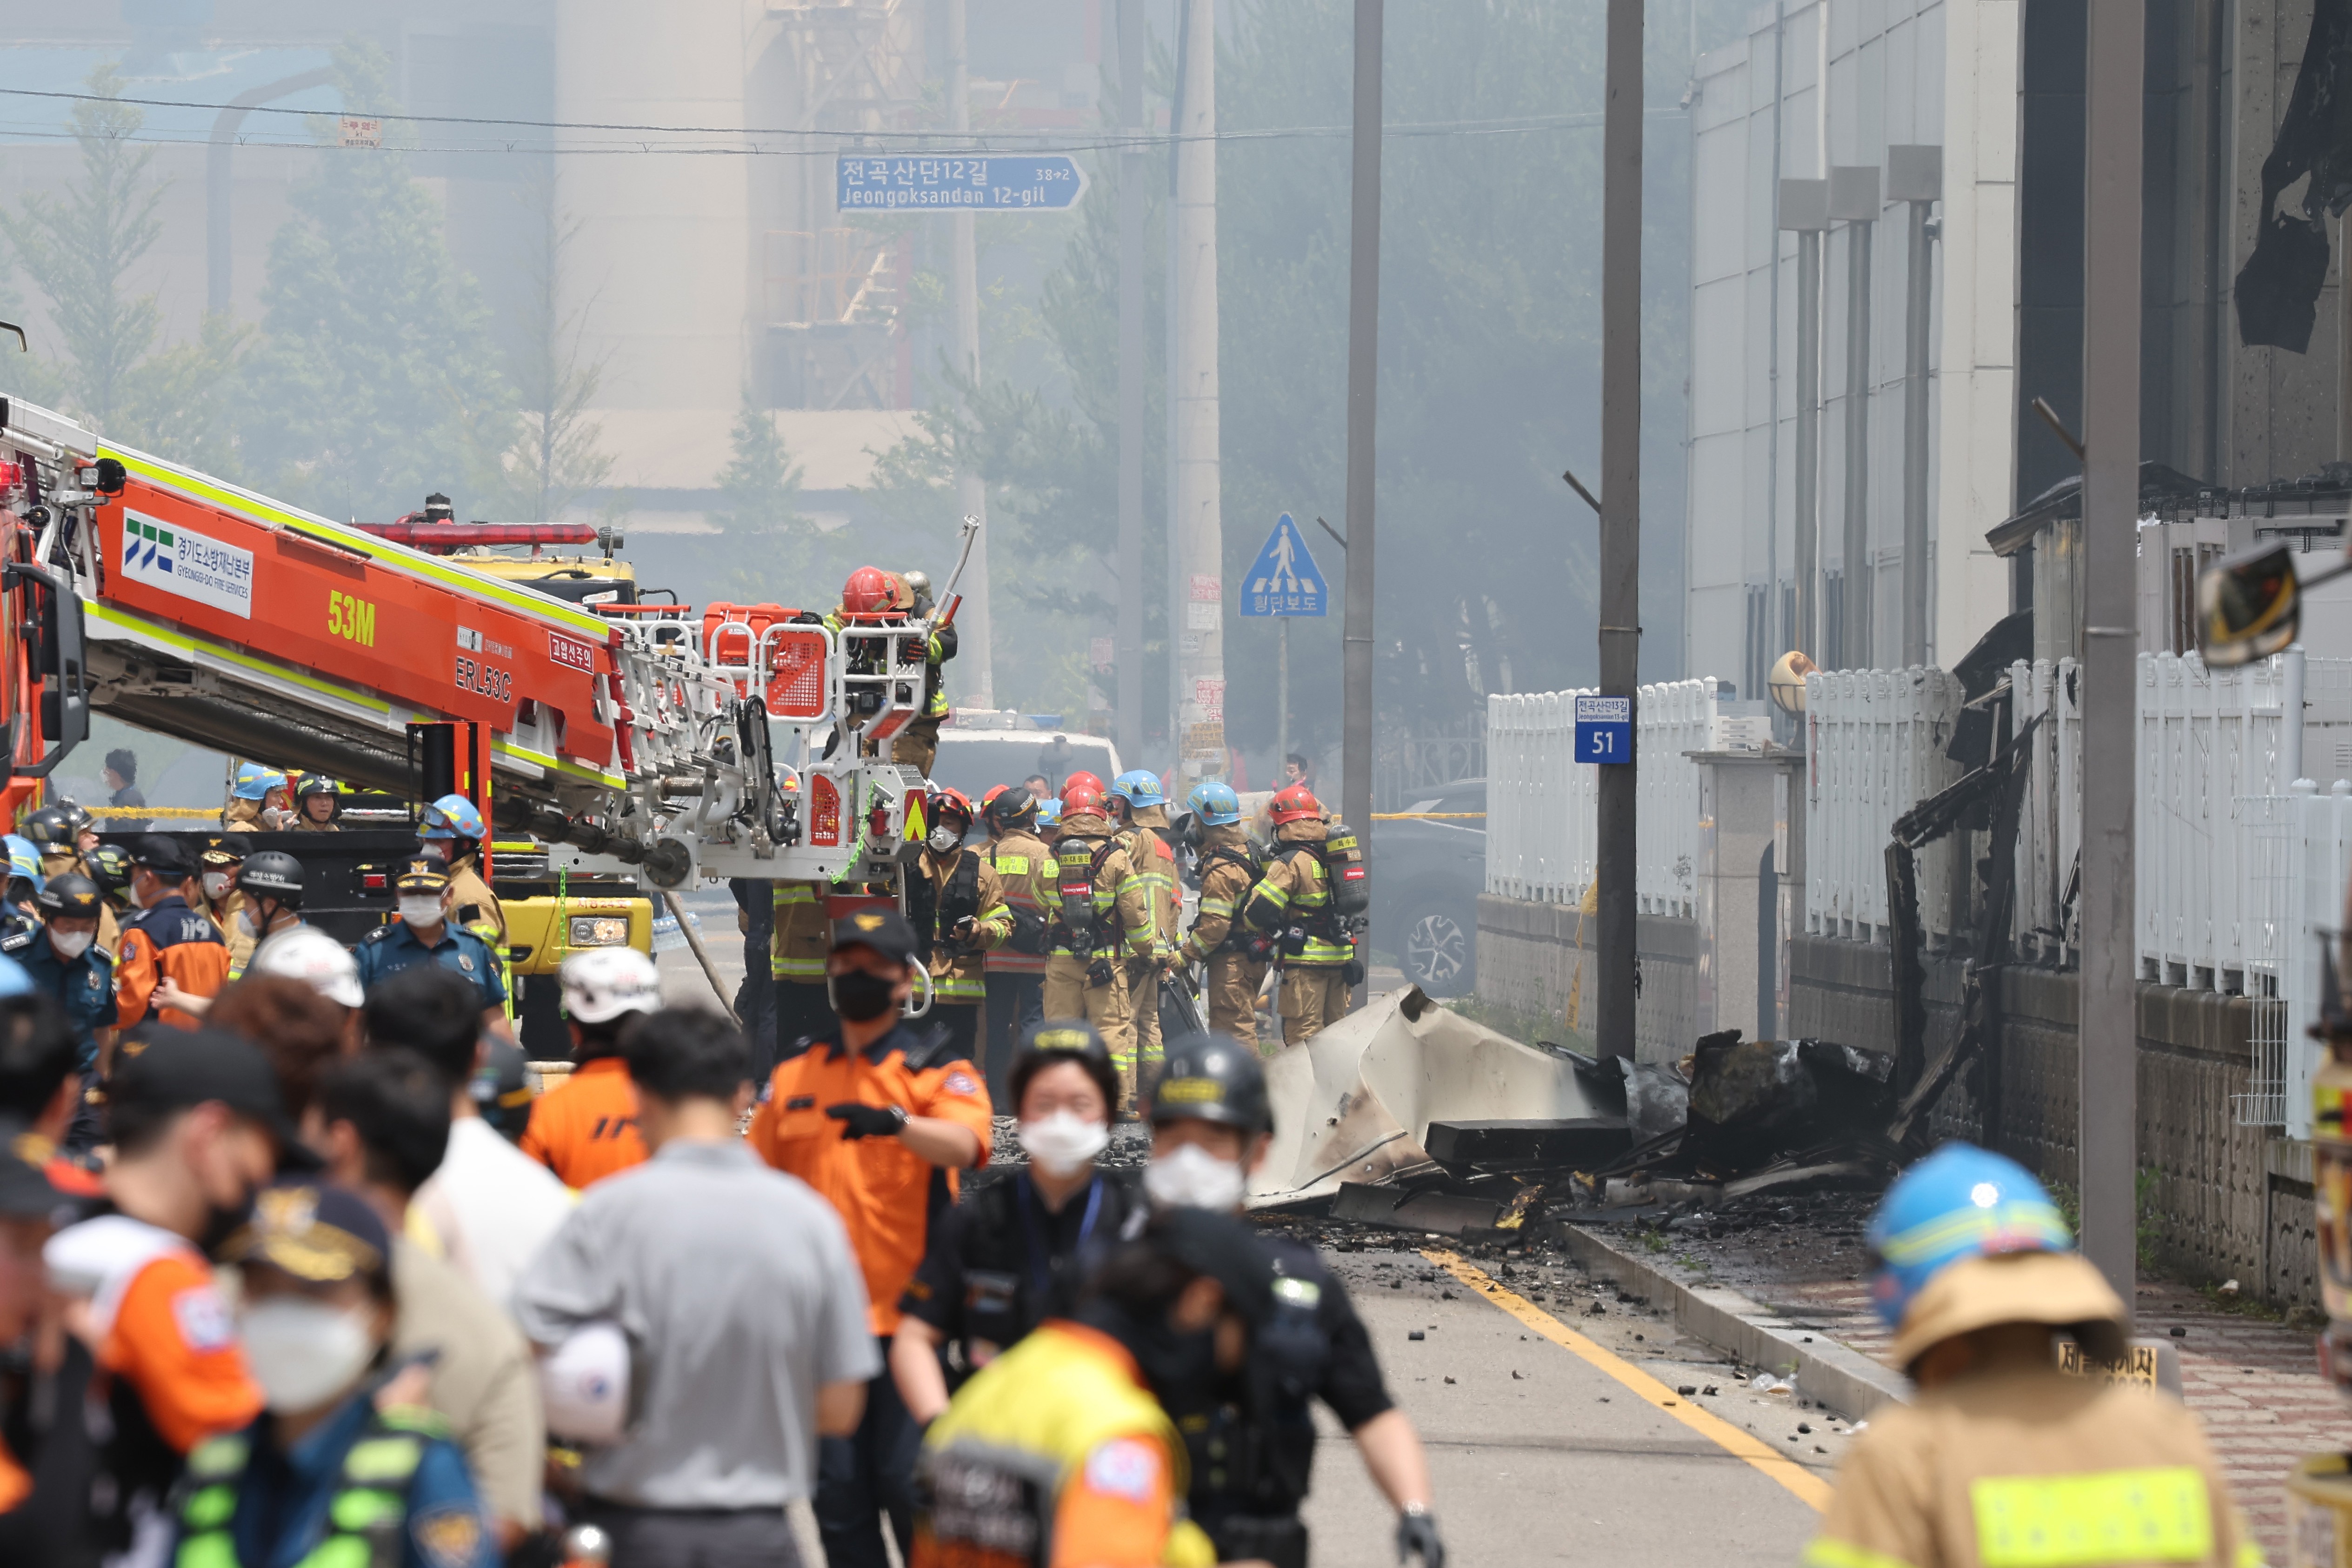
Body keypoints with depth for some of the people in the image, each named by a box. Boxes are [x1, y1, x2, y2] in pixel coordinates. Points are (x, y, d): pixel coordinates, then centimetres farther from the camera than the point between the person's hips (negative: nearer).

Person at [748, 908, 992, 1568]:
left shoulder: (936, 1068, 1)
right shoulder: (793, 1079, 13)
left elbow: (964, 1143, -20)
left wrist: (895, 1122, -40)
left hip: (908, 1316, -4)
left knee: (908, 1485, -8)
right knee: (836, 1490, 6)